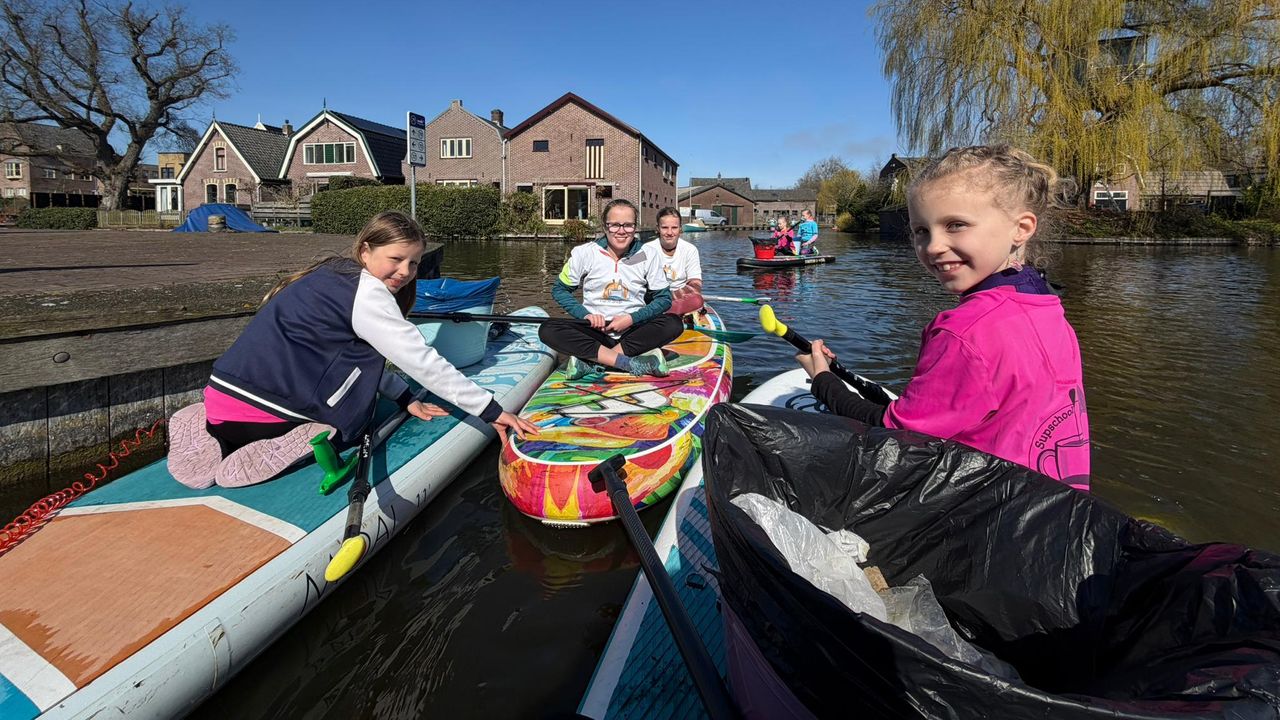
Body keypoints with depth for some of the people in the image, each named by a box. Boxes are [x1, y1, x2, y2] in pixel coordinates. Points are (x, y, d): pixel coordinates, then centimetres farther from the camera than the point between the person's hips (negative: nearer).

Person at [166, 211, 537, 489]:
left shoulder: (335, 275, 15)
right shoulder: (366, 292, -13)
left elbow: (368, 358, 20)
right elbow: (423, 362, -16)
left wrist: (405, 398, 14)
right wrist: (491, 410, -13)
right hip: (255, 412, -9)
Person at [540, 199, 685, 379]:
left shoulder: (647, 255, -1)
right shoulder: (584, 253, -2)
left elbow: (664, 298, 1)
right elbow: (559, 289, 4)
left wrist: (632, 318, -13)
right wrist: (585, 314, -13)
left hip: (633, 331, 1)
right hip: (594, 331, 0)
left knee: (674, 323, -27)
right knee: (548, 331, -26)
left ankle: (590, 361, -29)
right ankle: (630, 363, -34)